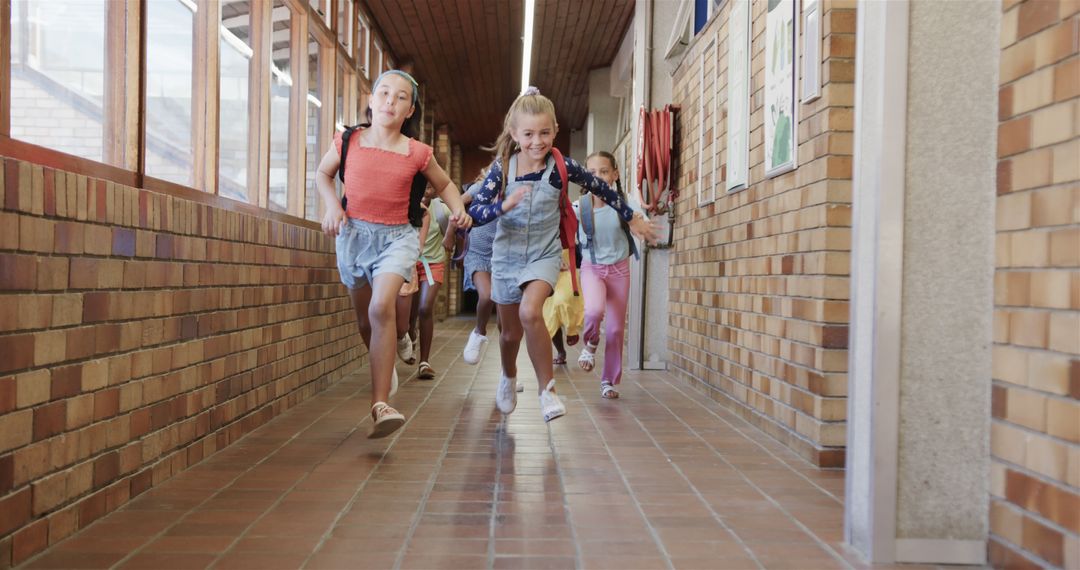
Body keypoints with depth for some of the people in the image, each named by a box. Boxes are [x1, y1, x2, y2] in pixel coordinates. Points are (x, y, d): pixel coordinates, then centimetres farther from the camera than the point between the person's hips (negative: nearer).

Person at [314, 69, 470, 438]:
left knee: (381, 307, -25)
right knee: (364, 318, 13)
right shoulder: (349, 142, -2)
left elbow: (444, 184, 12)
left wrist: (459, 210, -7)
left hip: (397, 237, -3)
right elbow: (323, 174, 15)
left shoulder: (417, 153, -5)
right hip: (353, 233, 3)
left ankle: (381, 404, -24)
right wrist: (332, 206, -4)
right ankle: (384, 364, 45)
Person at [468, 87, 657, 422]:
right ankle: (509, 377, 48)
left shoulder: (562, 167, -12)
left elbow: (600, 188, 3)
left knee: (530, 312, -30)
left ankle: (546, 387, -13)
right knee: (511, 332, 15)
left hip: (544, 254, -2)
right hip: (507, 256, 2)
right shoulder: (502, 168, -12)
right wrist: (503, 206, -37)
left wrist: (632, 218, 13)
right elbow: (475, 213, -18)